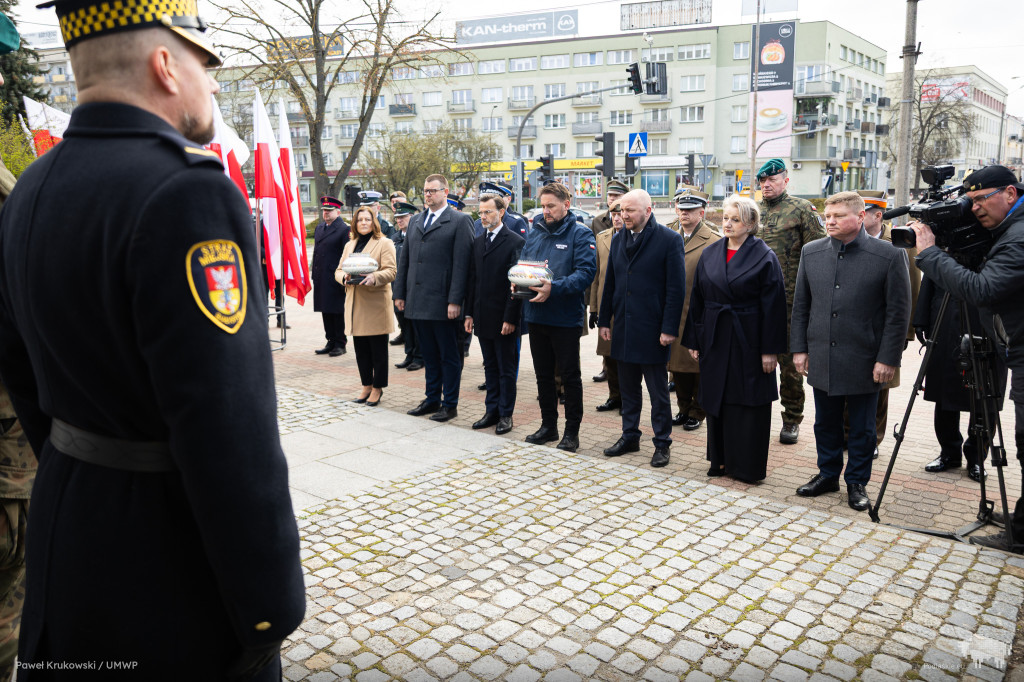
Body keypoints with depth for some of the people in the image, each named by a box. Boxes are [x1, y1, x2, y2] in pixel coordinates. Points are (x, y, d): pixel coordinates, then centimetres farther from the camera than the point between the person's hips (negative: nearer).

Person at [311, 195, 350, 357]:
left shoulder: (344, 230, -8)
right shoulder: (319, 227, 15)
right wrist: (313, 271, 15)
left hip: (335, 280, -7)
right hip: (321, 279, 7)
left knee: (338, 312, 0)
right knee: (326, 311, 12)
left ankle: (341, 344, 10)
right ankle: (331, 342, 21)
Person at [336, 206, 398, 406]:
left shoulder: (384, 243, 0)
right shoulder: (350, 245, 19)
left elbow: (391, 271, -10)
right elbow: (338, 270, 16)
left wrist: (373, 277, -28)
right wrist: (345, 277, -7)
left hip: (376, 304, -6)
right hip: (355, 305, 6)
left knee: (378, 349, 0)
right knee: (360, 349, 9)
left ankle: (377, 388, 10)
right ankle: (366, 386, 20)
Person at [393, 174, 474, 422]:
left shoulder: (459, 221, -3)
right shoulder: (415, 221, 16)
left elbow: (461, 264, -10)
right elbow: (404, 260, 18)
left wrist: (455, 300, -16)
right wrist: (400, 294, 12)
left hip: (442, 303, -6)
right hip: (417, 302, 6)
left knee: (449, 356, 4)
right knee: (429, 355, 15)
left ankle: (450, 404, 14)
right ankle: (432, 399, 25)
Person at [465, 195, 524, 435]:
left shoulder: (515, 242, -9)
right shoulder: (478, 242, 12)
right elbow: (473, 279, 14)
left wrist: (511, 318, -15)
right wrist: (469, 313, 9)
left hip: (504, 318, -6)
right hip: (483, 318, 6)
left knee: (507, 369, 4)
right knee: (490, 367, 14)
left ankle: (505, 414, 14)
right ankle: (492, 411, 23)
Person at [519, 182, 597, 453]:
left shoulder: (580, 234, -7)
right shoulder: (535, 232, 11)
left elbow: (586, 271, -17)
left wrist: (555, 288, -27)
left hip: (566, 317, -6)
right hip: (536, 315, 6)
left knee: (570, 374, 4)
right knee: (543, 373, 14)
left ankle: (572, 431, 15)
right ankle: (548, 425, 28)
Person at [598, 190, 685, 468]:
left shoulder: (669, 240, -8)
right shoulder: (618, 240, 10)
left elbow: (676, 288, -10)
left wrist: (669, 329, -14)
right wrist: (604, 320, 10)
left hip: (652, 330, -5)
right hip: (624, 329, 6)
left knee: (658, 392, 5)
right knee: (628, 389, 15)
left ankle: (662, 443, 18)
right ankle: (629, 436, 27)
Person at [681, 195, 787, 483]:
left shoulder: (764, 257, -7)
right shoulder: (709, 254, 6)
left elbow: (773, 306, -9)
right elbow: (697, 299, 8)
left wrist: (770, 349, -13)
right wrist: (693, 340, 6)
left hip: (748, 341, -4)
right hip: (715, 340, 5)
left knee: (748, 403, 3)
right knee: (717, 401, 11)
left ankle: (748, 467, 16)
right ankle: (721, 460, 26)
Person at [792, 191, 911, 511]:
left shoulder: (889, 256, -8)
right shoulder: (811, 253, 4)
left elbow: (898, 313, -7)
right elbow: (800, 305, 9)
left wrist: (888, 359, -10)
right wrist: (799, 348, 5)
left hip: (865, 361, -3)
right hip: (821, 359, 4)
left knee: (862, 428, 10)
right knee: (825, 424, 16)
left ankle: (857, 482, 26)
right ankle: (828, 474, 33)